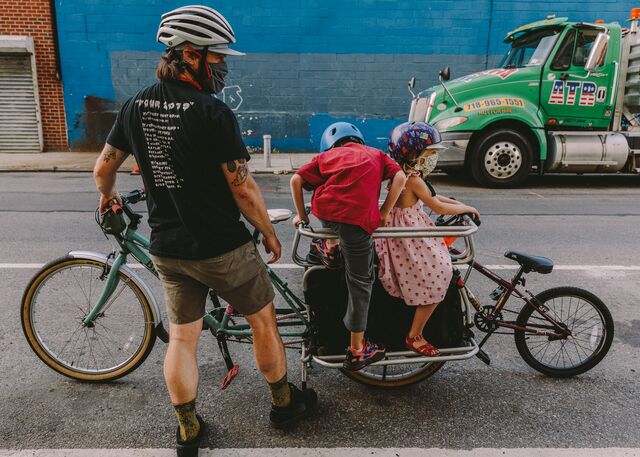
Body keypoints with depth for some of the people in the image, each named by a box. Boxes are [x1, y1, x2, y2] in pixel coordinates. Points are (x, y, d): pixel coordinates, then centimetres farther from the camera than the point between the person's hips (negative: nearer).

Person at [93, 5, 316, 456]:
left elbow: (103, 168, 10)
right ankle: (285, 401, 35)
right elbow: (244, 189, -19)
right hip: (221, 247, -5)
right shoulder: (213, 112, -19)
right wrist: (270, 232, -3)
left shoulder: (136, 106, 1)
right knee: (263, 320, 16)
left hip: (167, 248, 6)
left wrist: (108, 195, 32)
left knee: (182, 337, 18)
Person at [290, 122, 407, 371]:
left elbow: (296, 180, 14)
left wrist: (301, 215, 24)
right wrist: (383, 213, 12)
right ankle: (357, 351, 17)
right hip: (359, 218, -2)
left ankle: (331, 247, 43)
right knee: (360, 281, 10)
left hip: (325, 212, 2)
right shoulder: (375, 154, 27)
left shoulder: (326, 155, 27)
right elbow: (399, 177, 9)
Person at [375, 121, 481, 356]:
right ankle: (414, 337, 8)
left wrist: (455, 203, 12)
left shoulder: (403, 174, 10)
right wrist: (468, 208, -1)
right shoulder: (413, 179, -19)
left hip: (403, 236, 10)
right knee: (436, 283, -4)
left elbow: (430, 196, 21)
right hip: (410, 238, -10)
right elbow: (439, 207, -16)